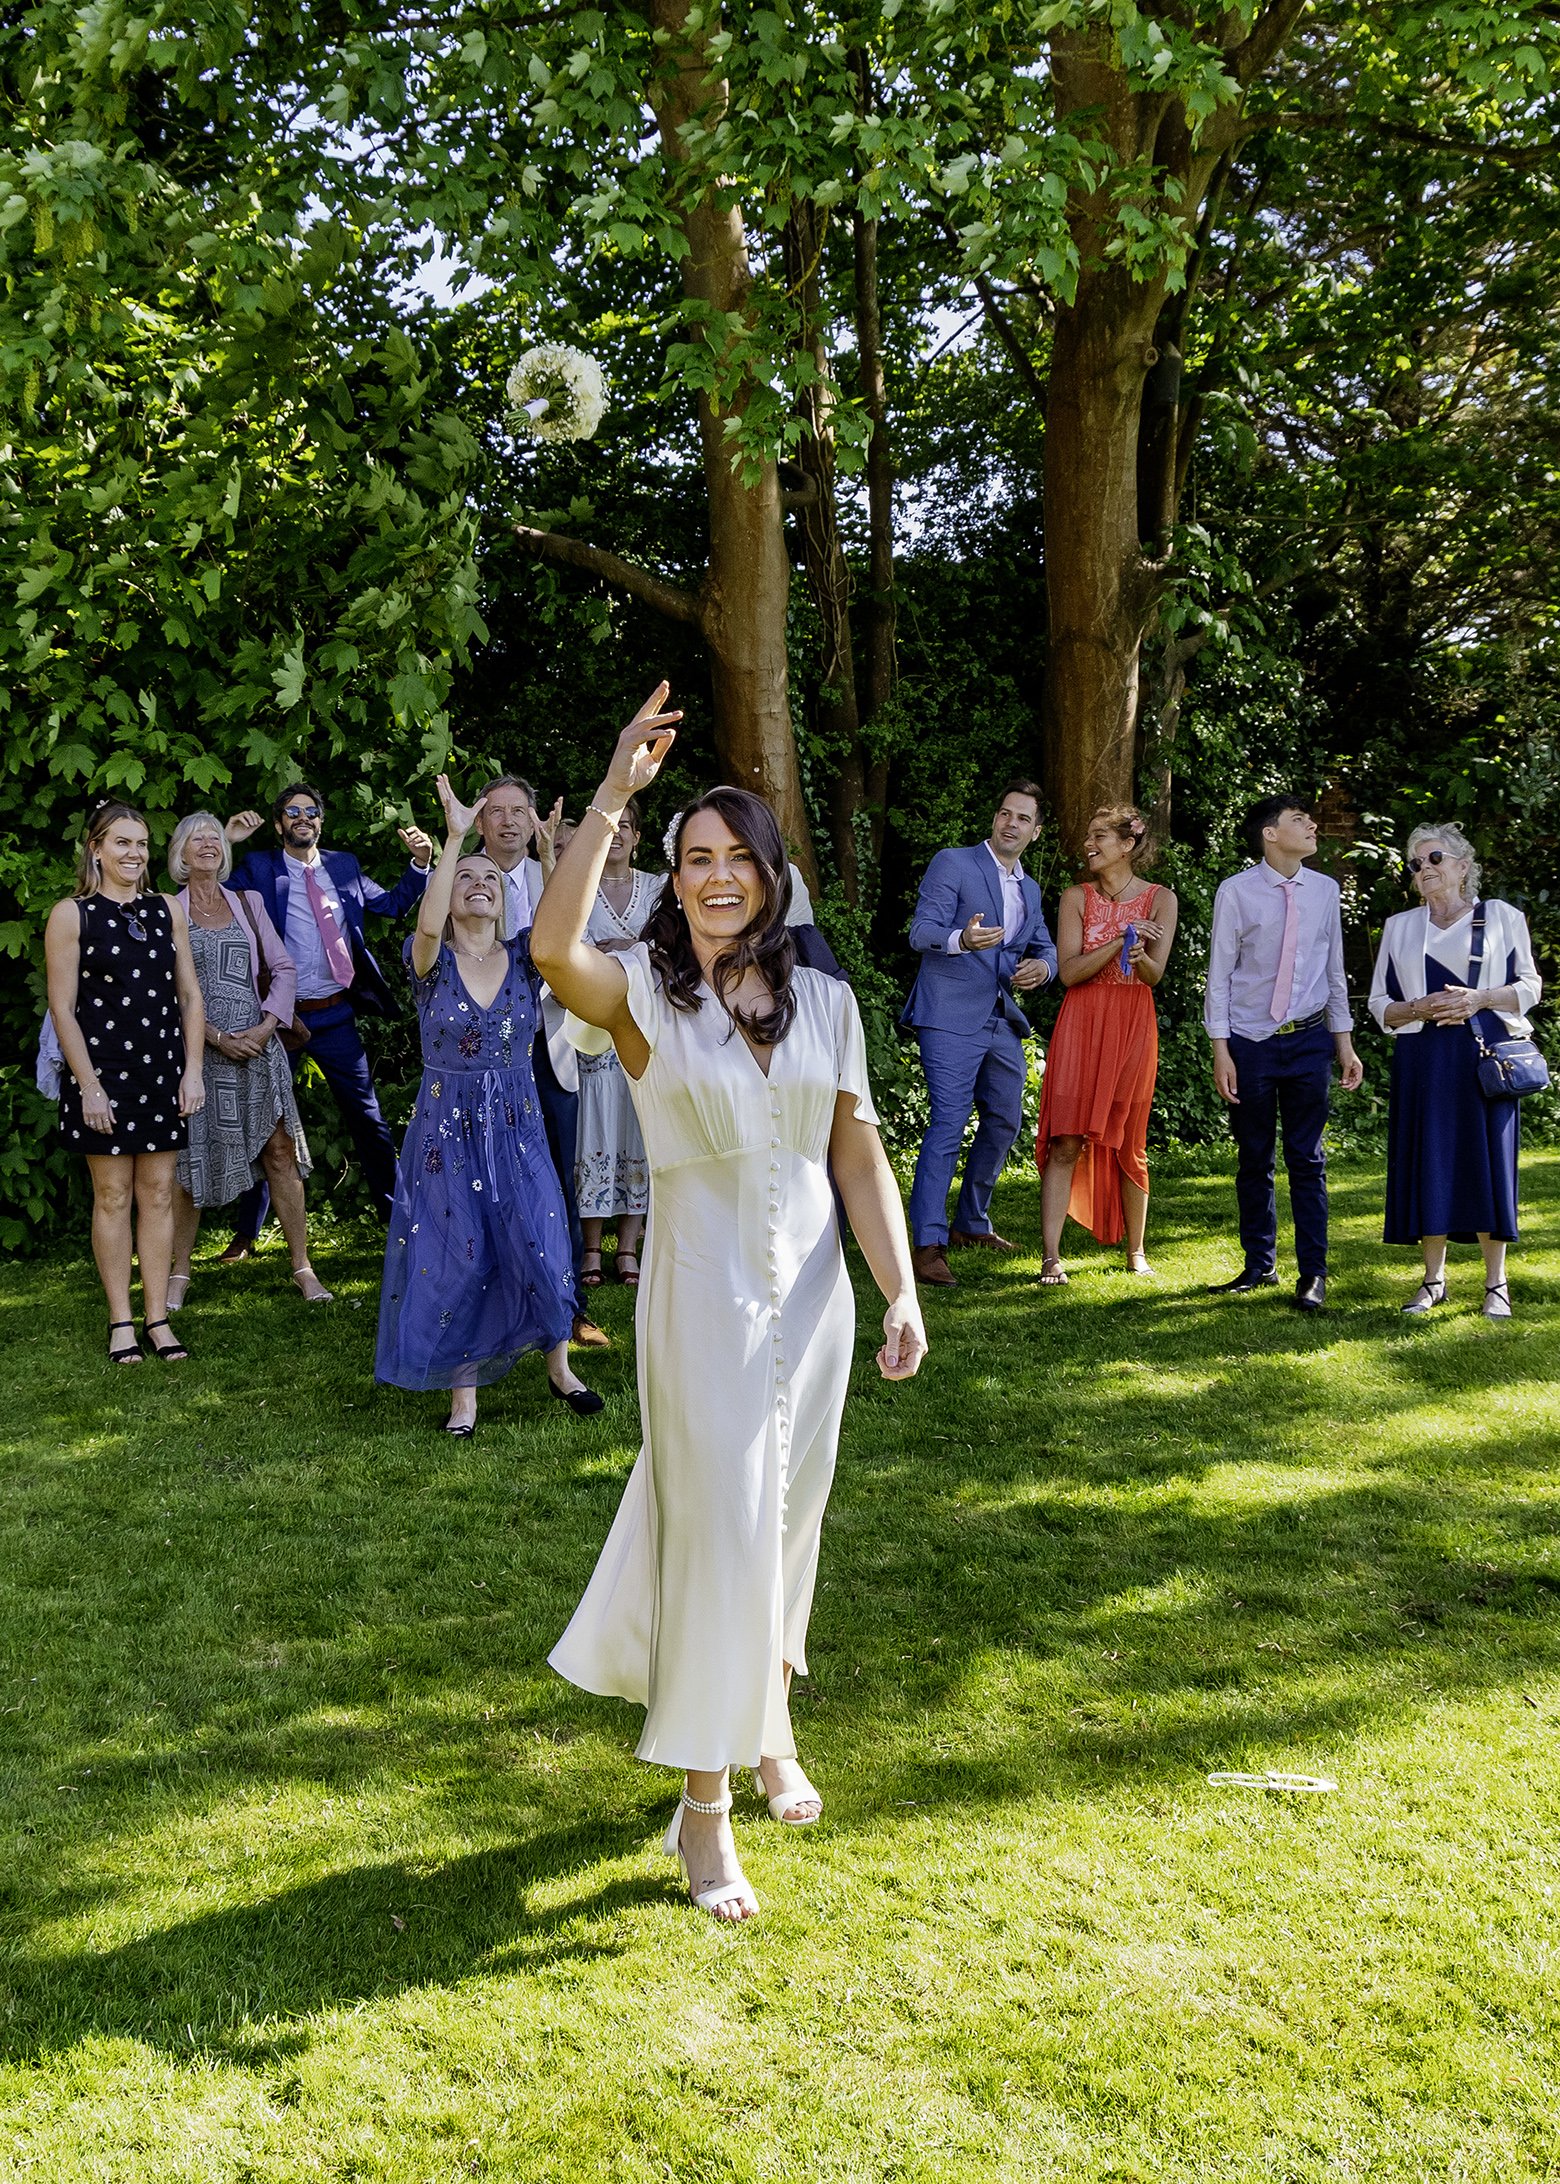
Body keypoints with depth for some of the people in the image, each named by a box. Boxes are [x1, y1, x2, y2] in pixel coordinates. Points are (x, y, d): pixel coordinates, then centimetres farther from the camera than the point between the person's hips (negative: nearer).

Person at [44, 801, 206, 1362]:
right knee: (112, 1196, 2)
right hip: (104, 1072, -3)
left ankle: (158, 1317, 13)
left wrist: (193, 1070, 1)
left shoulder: (167, 909, 8)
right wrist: (88, 1086, -12)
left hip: (162, 1071, 4)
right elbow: (62, 1007, -7)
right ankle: (121, 1321, 11)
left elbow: (190, 994, 9)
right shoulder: (71, 915, -4)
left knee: (158, 1194, 6)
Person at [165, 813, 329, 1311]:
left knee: (280, 1152, -1)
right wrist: (216, 1037, -11)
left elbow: (283, 969, 10)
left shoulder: (248, 904, 12)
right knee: (188, 1161, 1)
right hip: (198, 1047, -2)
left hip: (257, 1044, 2)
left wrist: (267, 1026, -5)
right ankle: (179, 1272, 13)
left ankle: (302, 1267, 5)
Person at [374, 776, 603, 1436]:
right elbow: (428, 923, -30)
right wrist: (454, 838, -33)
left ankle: (559, 1368, 25)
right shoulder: (432, 960, -7)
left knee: (537, 1251, 1)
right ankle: (464, 1392, 17)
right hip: (446, 1130, -1)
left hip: (517, 1130, 2)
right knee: (458, 1261, 2)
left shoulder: (523, 956, 0)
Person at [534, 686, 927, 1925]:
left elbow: (859, 1152, 5)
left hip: (812, 1289, 4)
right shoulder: (645, 992, -6)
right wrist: (615, 795, -29)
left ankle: (769, 1725, 42)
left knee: (788, 1522, 17)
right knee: (719, 1528, -3)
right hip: (704, 1294, -4)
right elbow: (554, 949, -29)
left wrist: (902, 1292, -2)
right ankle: (706, 1808, 10)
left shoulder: (823, 1000, 6)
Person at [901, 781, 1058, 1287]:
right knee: (949, 1123, -15)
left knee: (1004, 1122, 14)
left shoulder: (1029, 890, 18)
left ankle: (971, 1223, 30)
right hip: (952, 1019, -8)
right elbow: (921, 932, -13)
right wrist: (961, 938, -35)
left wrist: (1041, 966, -3)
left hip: (1003, 1021, 8)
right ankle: (927, 1243, -15)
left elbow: (1046, 948, 23)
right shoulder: (952, 864, -4)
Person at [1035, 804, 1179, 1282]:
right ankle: (1051, 1256, -9)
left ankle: (1135, 1252, 20)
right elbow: (1069, 971, -5)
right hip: (1080, 1023, 0)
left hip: (1133, 1027, 0)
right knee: (1065, 1142, -8)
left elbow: (1154, 974, -4)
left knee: (1128, 1145, 6)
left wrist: (1138, 955, -26)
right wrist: (1121, 941, -15)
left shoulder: (1160, 899, 5)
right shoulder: (1076, 898, 5)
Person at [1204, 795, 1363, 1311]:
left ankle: (1312, 1274, 9)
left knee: (1306, 1158, 2)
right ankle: (1259, 1265, 22)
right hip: (1250, 1041, -2)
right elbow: (1219, 974, -3)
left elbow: (1334, 971, 12)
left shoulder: (1324, 890, 4)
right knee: (1253, 1159, 8)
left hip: (1309, 1040, 2)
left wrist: (1344, 1042, 11)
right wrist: (1221, 1049, -7)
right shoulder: (1236, 892, -6)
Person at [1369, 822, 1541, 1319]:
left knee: (1488, 1161, -4)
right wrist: (1417, 1009, -7)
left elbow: (1529, 987, 7)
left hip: (1485, 1055, -2)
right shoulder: (1400, 927, 15)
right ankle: (1434, 1279, 10)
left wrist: (1480, 999, -11)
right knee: (1426, 1163, 0)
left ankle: (1496, 1283, 4)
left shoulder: (1502, 917, 8)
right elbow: (1379, 1002, 13)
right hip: (1421, 1059, 2)